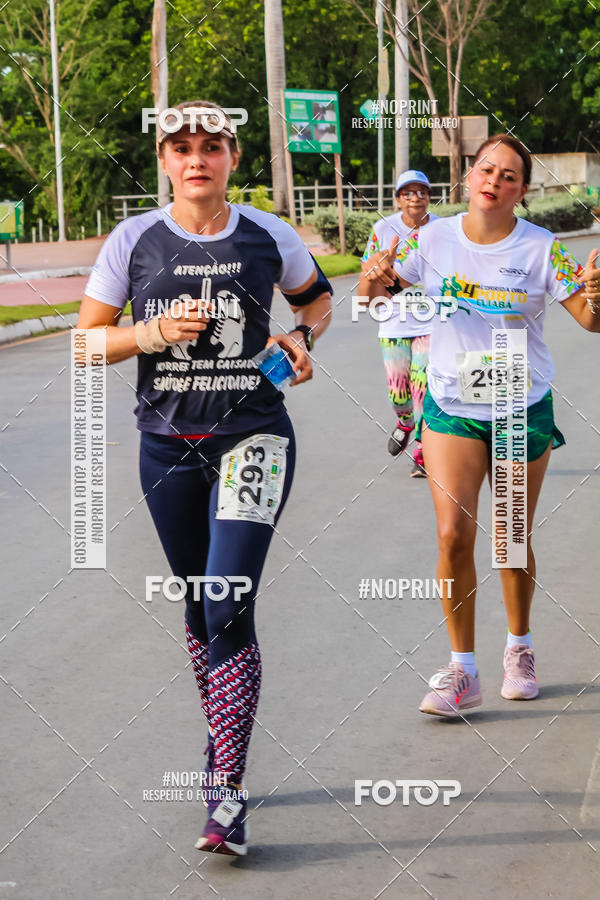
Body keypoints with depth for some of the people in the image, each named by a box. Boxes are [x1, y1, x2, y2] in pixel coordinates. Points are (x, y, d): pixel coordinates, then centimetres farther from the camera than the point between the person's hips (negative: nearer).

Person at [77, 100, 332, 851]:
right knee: (198, 607, 13)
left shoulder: (267, 237, 0)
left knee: (228, 606, -14)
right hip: (168, 445, 2)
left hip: (253, 437, -2)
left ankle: (227, 790, -11)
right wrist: (155, 332, -15)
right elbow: (87, 339, 2)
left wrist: (302, 337, -1)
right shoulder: (134, 242, -1)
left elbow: (316, 295, 20)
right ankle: (222, 741, 34)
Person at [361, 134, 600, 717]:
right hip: (450, 408, 1)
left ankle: (519, 648, 31)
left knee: (514, 540, 8)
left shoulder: (542, 249, -9)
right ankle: (462, 671, -1)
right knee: (454, 535, -10)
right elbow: (375, 293, 3)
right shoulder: (435, 239, -5)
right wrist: (376, 276, -21)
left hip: (523, 411, -1)